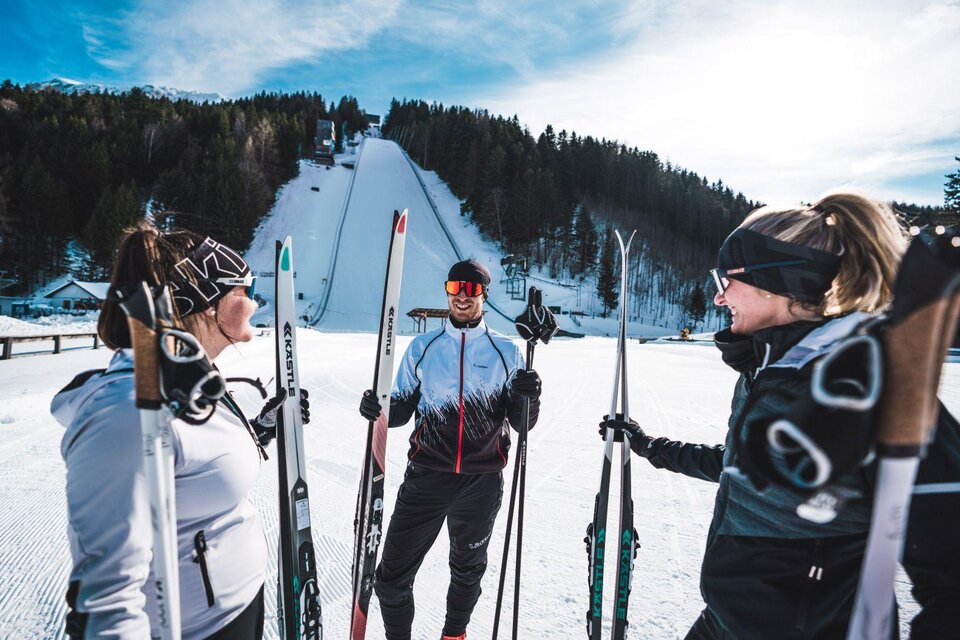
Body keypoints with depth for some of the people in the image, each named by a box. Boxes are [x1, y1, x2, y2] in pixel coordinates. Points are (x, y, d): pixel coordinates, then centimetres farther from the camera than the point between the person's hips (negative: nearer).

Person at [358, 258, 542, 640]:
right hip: (427, 476, 0)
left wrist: (528, 398, -22)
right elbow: (403, 406, 7)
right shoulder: (422, 347, 2)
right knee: (392, 576, 1)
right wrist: (378, 408, -15)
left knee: (468, 570, 22)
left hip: (482, 482, 0)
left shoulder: (506, 351, -1)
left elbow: (520, 423, -1)